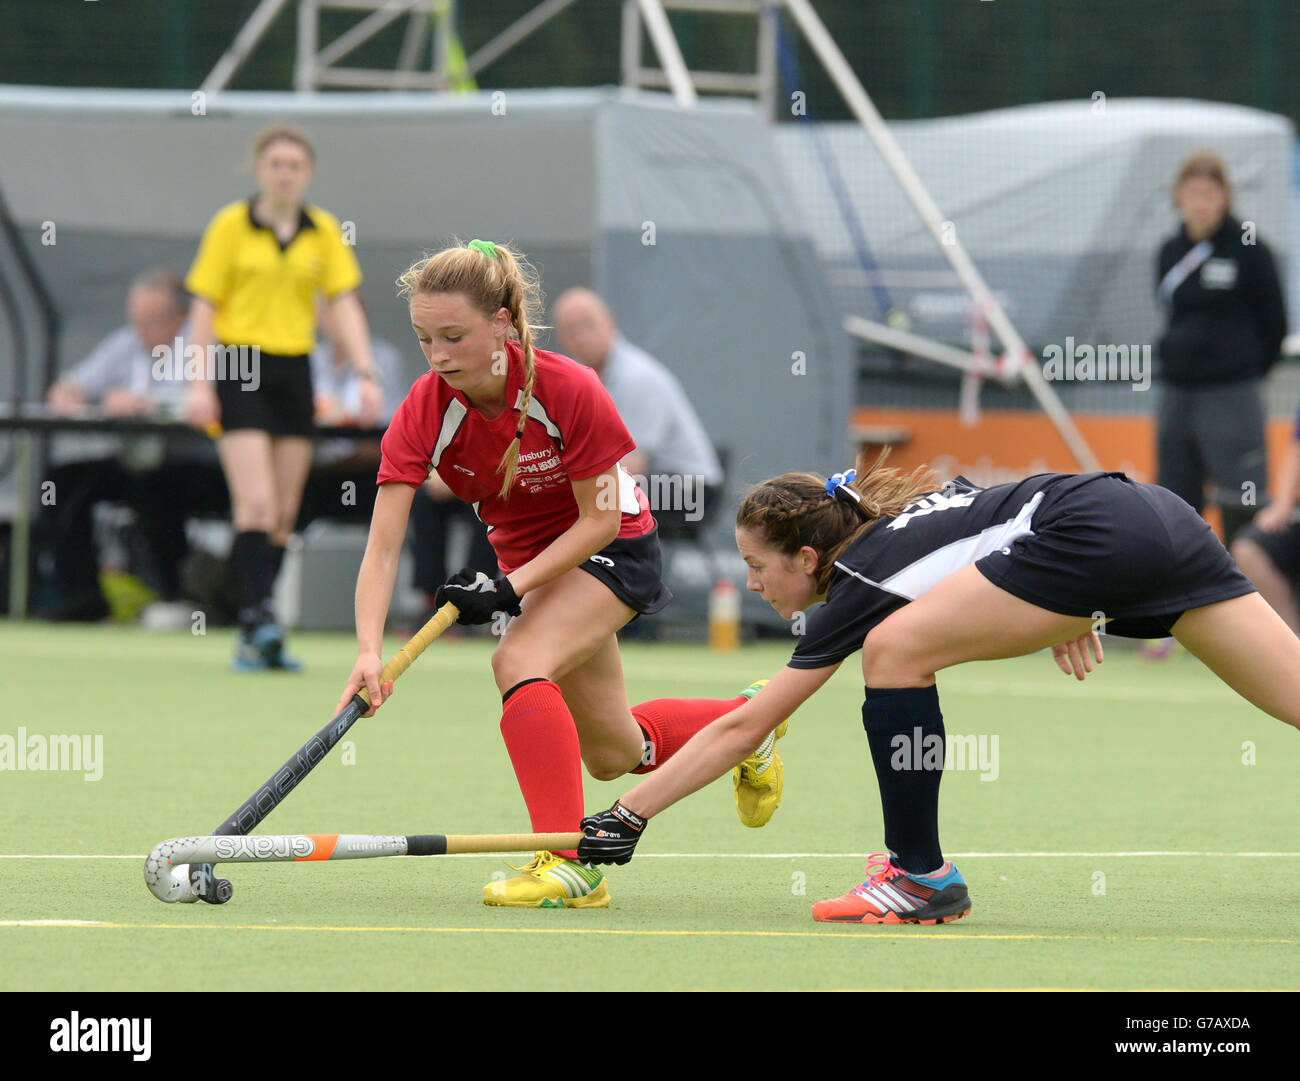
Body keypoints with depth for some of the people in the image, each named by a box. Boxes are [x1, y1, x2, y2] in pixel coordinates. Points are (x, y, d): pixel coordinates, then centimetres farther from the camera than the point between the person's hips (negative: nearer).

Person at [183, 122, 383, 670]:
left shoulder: (323, 230, 7)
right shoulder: (231, 225, -2)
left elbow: (344, 303, 4)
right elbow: (205, 306, -1)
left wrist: (366, 373, -8)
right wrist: (201, 382, -9)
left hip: (293, 372, 4)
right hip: (239, 369, -4)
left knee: (285, 513, 4)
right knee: (256, 502, -17)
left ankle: (254, 638, 11)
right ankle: (258, 617, -22)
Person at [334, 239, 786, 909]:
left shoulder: (568, 390, -31)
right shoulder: (425, 411, -23)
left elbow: (600, 520, -22)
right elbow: (382, 546, -28)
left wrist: (510, 588, -32)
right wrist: (368, 650, -42)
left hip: (613, 549, -5)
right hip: (527, 561, 5)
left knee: (520, 661, -32)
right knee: (611, 754, 15)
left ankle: (569, 864, -30)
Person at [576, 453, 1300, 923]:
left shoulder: (858, 588, 3)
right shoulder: (898, 510, 24)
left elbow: (740, 732, 5)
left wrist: (627, 818, 9)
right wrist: (1066, 614, 18)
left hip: (1097, 531, -9)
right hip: (1167, 518, 9)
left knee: (893, 651, -6)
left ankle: (920, 876, 1)